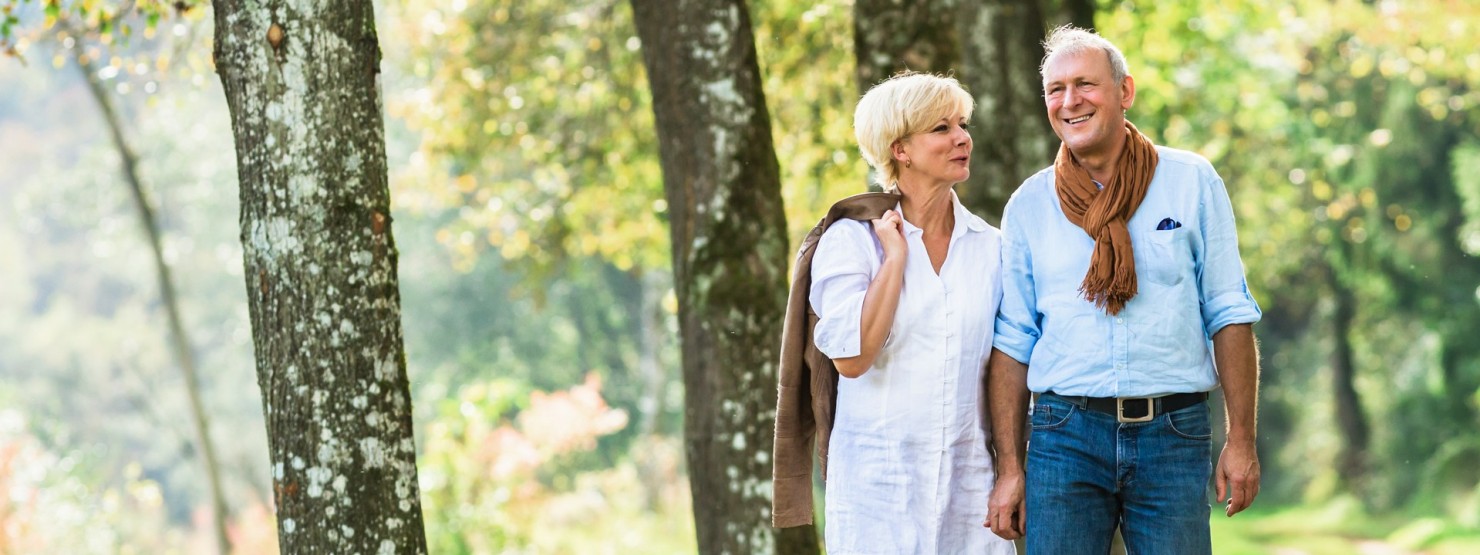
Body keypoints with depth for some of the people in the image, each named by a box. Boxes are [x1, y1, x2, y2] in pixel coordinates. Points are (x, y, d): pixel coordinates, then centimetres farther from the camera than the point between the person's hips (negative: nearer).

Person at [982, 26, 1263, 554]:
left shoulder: (1192, 183, 3)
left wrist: (1241, 440, -3)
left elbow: (1229, 315, 3)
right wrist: (1009, 468, 1)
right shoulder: (1028, 205, 7)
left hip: (1173, 436, -1)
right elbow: (1011, 342, 7)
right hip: (1065, 435, 1)